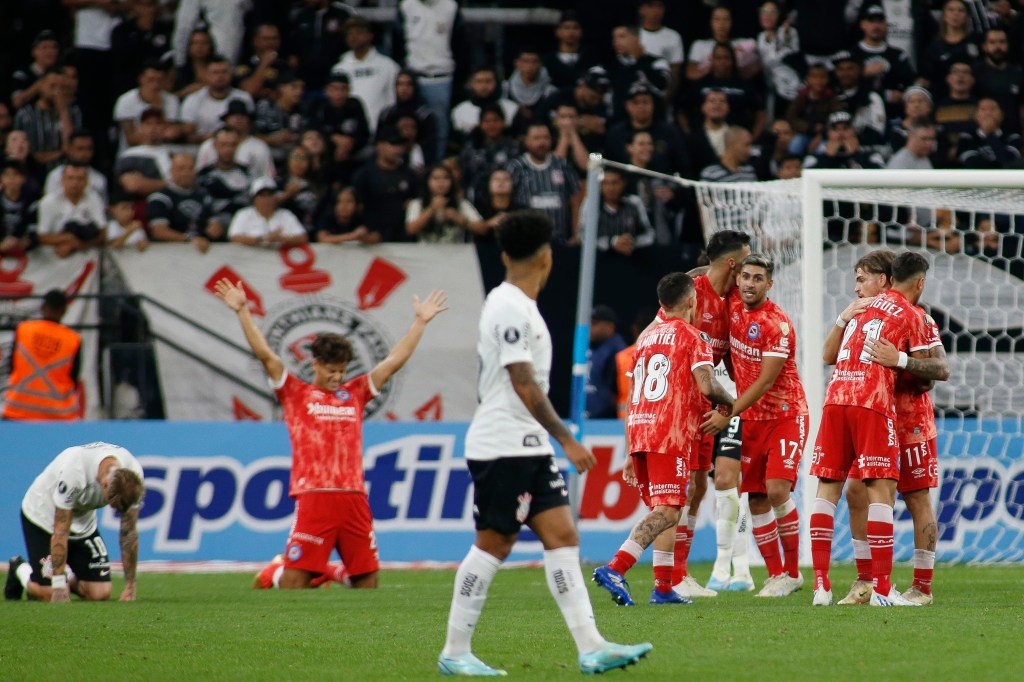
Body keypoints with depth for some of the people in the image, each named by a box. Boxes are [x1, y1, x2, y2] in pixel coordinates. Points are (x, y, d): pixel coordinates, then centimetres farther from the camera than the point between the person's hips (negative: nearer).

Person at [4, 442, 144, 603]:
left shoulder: (133, 476, -24)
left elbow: (129, 531, -13)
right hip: (44, 516, -5)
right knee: (52, 596, -16)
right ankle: (20, 569, 16)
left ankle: (68, 577, 21)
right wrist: (59, 586, -29)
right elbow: (60, 531, -31)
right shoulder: (73, 473, -39)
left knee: (100, 593, -10)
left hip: (84, 521, 5)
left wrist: (130, 587, -13)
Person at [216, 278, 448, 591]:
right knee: (296, 576, -9)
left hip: (353, 498, 4)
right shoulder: (295, 393, 10)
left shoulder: (354, 393, 18)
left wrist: (420, 322, 24)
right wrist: (243, 311, -3)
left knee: (368, 577, 3)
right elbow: (265, 355, 3)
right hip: (313, 496, -4)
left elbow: (395, 360, 22)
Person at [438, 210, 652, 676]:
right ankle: (455, 653, 3)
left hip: (529, 448, 10)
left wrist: (559, 440, 26)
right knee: (493, 545, -5)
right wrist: (568, 440, -18)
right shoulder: (510, 309, -15)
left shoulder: (516, 305, 16)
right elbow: (525, 386, -19)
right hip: (503, 446, -10)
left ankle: (591, 648, -5)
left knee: (562, 537, 1)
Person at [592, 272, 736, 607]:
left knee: (663, 510, 15)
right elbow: (707, 386, -12)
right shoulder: (692, 336, 1)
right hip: (671, 433, -7)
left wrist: (631, 454, 26)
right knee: (666, 511, -12)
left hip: (638, 429, 7)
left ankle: (663, 587, 10)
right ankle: (615, 569, -28)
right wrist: (730, 403, 10)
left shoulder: (645, 337, 22)